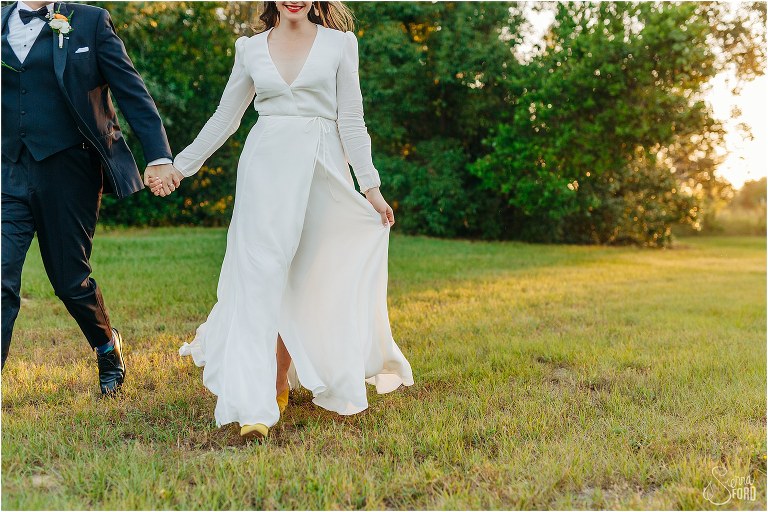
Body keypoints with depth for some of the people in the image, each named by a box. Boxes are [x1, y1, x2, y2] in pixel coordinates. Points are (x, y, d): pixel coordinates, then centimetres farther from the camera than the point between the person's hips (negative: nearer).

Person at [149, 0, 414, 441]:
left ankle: (281, 382, 20)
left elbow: (351, 120, 5)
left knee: (304, 280, 4)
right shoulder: (251, 49, 11)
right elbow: (225, 118, 16)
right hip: (266, 168, 0)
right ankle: (253, 407, -16)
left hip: (322, 171, 0)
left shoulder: (339, 43, 6)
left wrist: (371, 186, 0)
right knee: (259, 275, -12)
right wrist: (179, 167, 14)